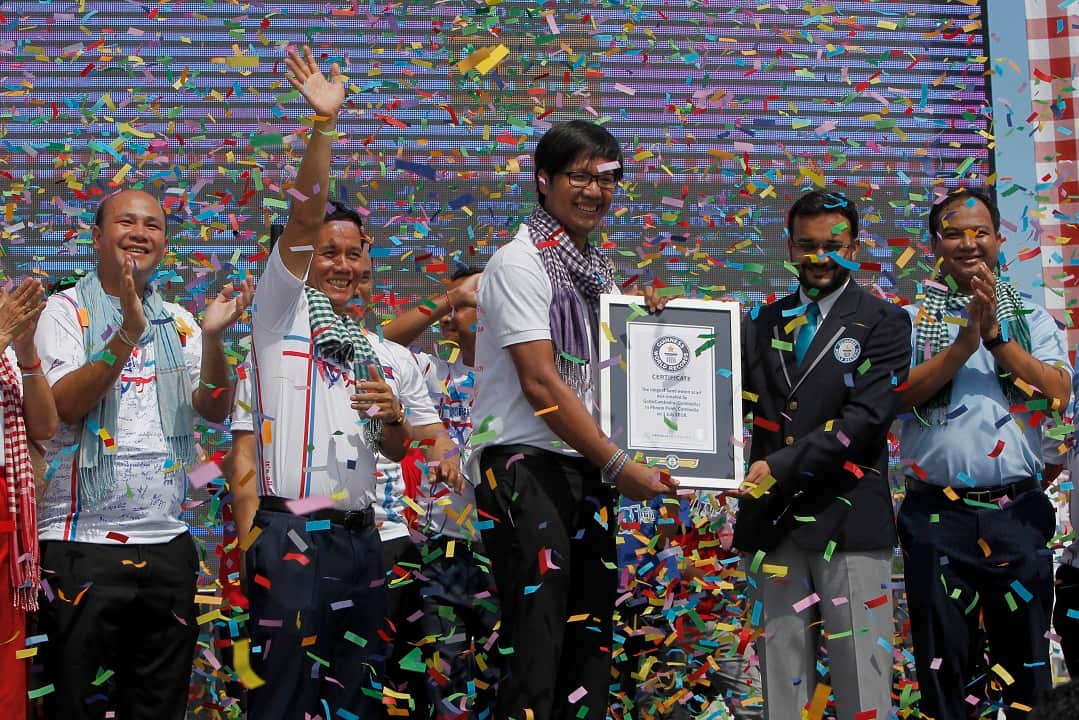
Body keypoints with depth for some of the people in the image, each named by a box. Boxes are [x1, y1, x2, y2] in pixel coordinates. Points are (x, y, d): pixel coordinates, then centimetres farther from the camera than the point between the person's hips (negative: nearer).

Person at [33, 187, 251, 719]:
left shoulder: (178, 324, 12)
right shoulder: (65, 312, -1)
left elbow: (215, 410, 1)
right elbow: (64, 405, -15)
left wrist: (212, 337, -16)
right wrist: (127, 334, -25)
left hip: (166, 545, 4)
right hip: (81, 547, -4)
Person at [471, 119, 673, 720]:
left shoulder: (598, 267, 15)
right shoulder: (521, 263, -10)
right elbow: (540, 384, -17)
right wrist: (618, 465, -17)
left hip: (586, 464, 8)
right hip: (528, 463, -8)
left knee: (591, 630, 10)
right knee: (536, 638, -9)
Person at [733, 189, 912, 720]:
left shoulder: (882, 323, 3)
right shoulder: (762, 323, 16)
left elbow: (866, 416, -9)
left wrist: (781, 466, -16)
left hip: (847, 521, -3)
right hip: (770, 521, 4)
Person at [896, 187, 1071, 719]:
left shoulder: (1031, 319, 8)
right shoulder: (912, 321, 5)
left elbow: (1058, 393, -6)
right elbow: (900, 395, -10)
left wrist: (995, 335, -13)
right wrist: (966, 341, -18)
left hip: (1018, 514, 1)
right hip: (937, 516, -1)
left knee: (1027, 662, 6)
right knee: (942, 664, 7)